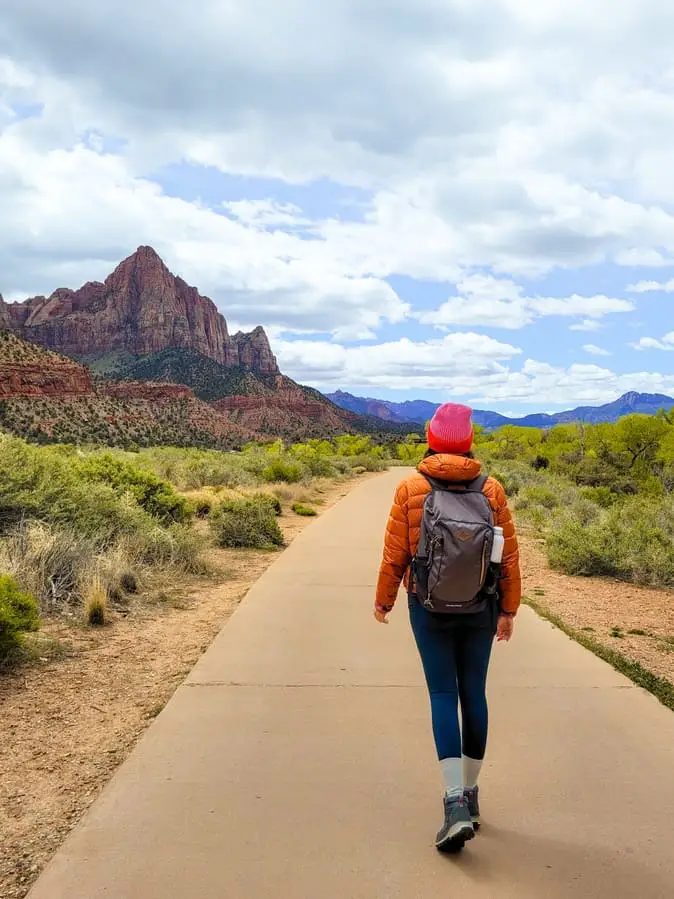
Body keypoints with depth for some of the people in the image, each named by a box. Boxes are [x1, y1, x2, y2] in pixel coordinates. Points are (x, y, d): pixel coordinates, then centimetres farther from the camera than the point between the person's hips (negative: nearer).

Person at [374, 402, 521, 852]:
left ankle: (456, 803, -7)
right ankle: (471, 792, 27)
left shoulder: (410, 489, -8)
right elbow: (509, 557, 0)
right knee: (474, 694, 13)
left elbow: (394, 554, -5)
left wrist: (383, 600, 9)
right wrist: (509, 610, 10)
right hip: (480, 609, 2)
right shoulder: (492, 490, -3)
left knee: (443, 696, 2)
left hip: (429, 608, -2)